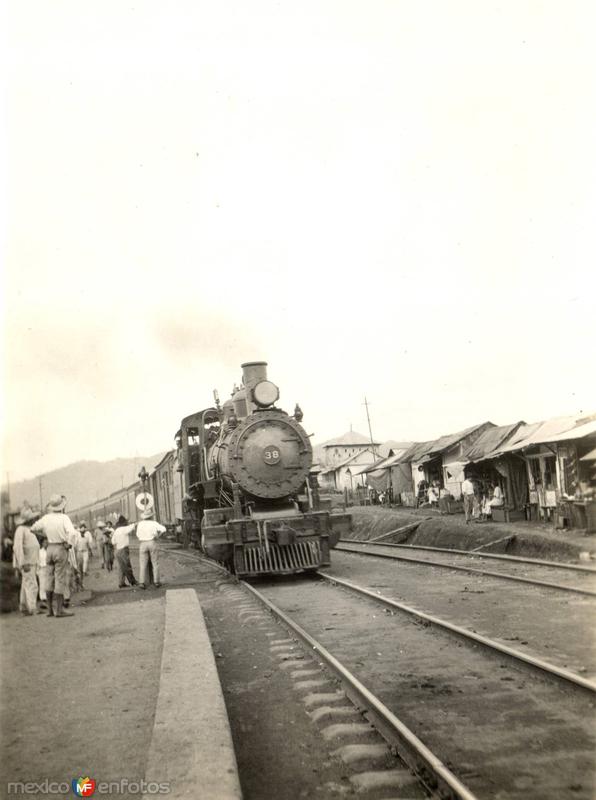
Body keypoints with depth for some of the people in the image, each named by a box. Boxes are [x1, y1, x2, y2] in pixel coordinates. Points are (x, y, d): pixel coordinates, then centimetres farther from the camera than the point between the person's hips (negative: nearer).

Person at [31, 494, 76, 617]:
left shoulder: (46, 518, 3)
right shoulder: (64, 518, -12)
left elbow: (33, 528, 15)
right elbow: (71, 532, -28)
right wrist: (68, 543, -13)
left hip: (50, 548, 5)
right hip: (61, 548, -5)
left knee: (51, 580, 13)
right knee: (60, 580, -2)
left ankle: (50, 609, 17)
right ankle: (59, 610, -2)